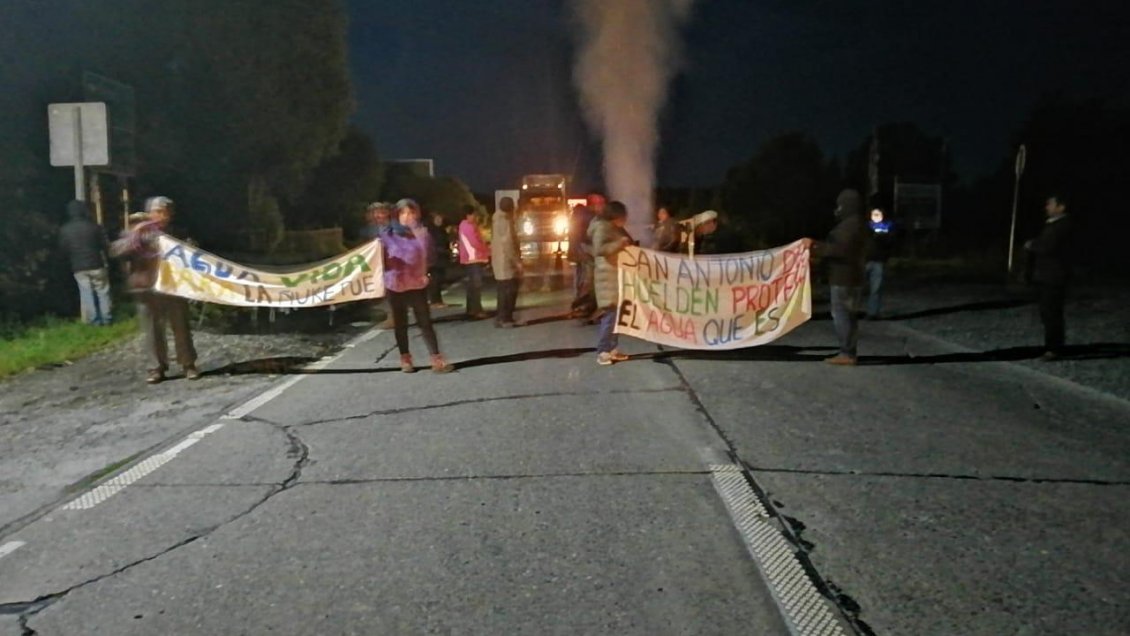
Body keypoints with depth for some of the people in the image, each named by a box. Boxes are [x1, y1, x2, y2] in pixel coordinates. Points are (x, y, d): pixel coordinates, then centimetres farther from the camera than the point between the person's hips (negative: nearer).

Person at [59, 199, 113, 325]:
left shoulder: (64, 230, 0)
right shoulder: (94, 226, -6)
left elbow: (63, 249, 6)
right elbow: (105, 245, -2)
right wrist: (105, 258, 15)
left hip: (78, 267, 2)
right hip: (96, 264, -2)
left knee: (86, 294, 5)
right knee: (102, 292, 7)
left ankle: (93, 320, 5)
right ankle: (107, 318, 9)